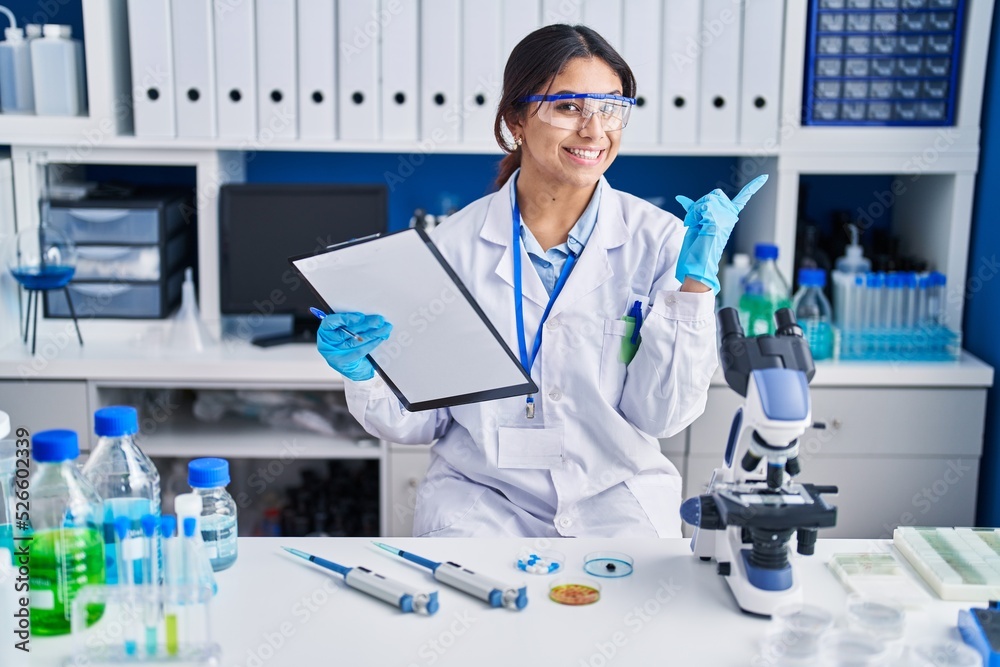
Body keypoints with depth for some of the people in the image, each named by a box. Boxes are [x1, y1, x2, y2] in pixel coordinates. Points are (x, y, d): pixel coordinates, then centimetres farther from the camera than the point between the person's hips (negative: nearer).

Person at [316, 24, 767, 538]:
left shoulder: (660, 240, -4)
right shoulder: (457, 243, -3)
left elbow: (660, 415, -8)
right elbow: (421, 420, 1)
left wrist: (694, 282, -15)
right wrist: (364, 373, -19)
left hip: (617, 494, 1)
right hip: (481, 492, 0)